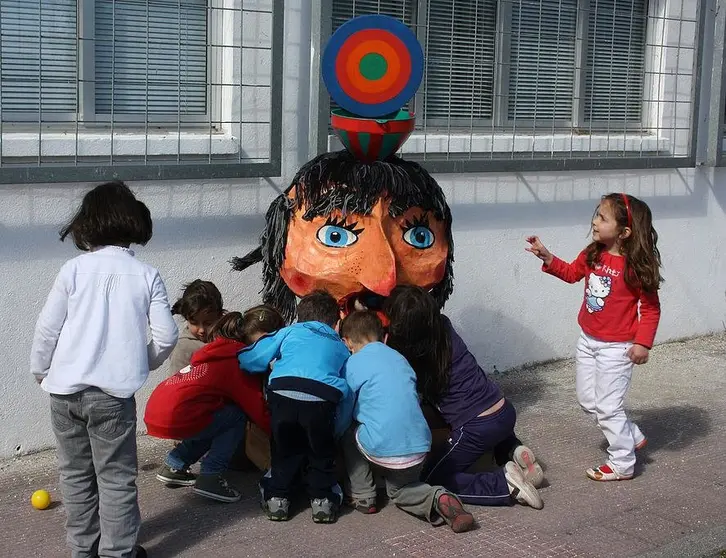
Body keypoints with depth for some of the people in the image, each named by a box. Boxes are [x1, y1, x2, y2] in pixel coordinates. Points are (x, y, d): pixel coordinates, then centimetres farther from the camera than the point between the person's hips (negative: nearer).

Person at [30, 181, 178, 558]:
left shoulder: (74, 269, -2)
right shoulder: (146, 275, -3)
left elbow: (46, 329, -1)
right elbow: (166, 335, -4)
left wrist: (40, 371, 14)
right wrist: (142, 365, 13)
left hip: (65, 389, 2)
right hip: (113, 391, -2)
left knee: (76, 472, 16)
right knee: (116, 477, 7)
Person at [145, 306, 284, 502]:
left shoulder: (221, 349, 20)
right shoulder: (240, 360, -8)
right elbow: (258, 411, -7)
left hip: (154, 414, 9)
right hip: (174, 419, -9)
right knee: (238, 415, -1)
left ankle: (174, 466, 22)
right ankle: (210, 478, -3)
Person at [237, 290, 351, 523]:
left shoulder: (290, 332, 29)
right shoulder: (341, 347, 34)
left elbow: (249, 359, 23)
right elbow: (348, 388, 25)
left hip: (283, 391, 0)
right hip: (323, 398, 0)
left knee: (284, 449, 20)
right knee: (321, 452, 21)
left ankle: (276, 497, 17)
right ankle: (322, 499, 16)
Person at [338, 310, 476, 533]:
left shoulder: (352, 364, 2)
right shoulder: (398, 358, 18)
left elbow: (344, 413, 6)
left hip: (383, 450, -5)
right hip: (420, 448, 5)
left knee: (348, 433, 25)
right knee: (399, 490, 28)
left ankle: (363, 497, 21)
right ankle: (437, 499, -1)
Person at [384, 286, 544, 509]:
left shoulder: (407, 357, -14)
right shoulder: (444, 326, 1)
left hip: (477, 429, -7)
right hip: (505, 411, 7)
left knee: (428, 481, 9)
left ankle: (505, 484, -5)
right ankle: (513, 451, 12)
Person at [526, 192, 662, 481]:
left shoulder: (636, 267, -21)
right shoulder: (593, 255, -2)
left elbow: (651, 308, -14)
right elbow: (571, 273, 17)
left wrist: (643, 343, -19)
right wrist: (546, 257, 5)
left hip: (616, 347, -8)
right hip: (588, 341, 8)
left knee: (608, 406, 0)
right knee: (587, 399, 18)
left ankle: (622, 464, 17)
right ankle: (632, 436, 35)